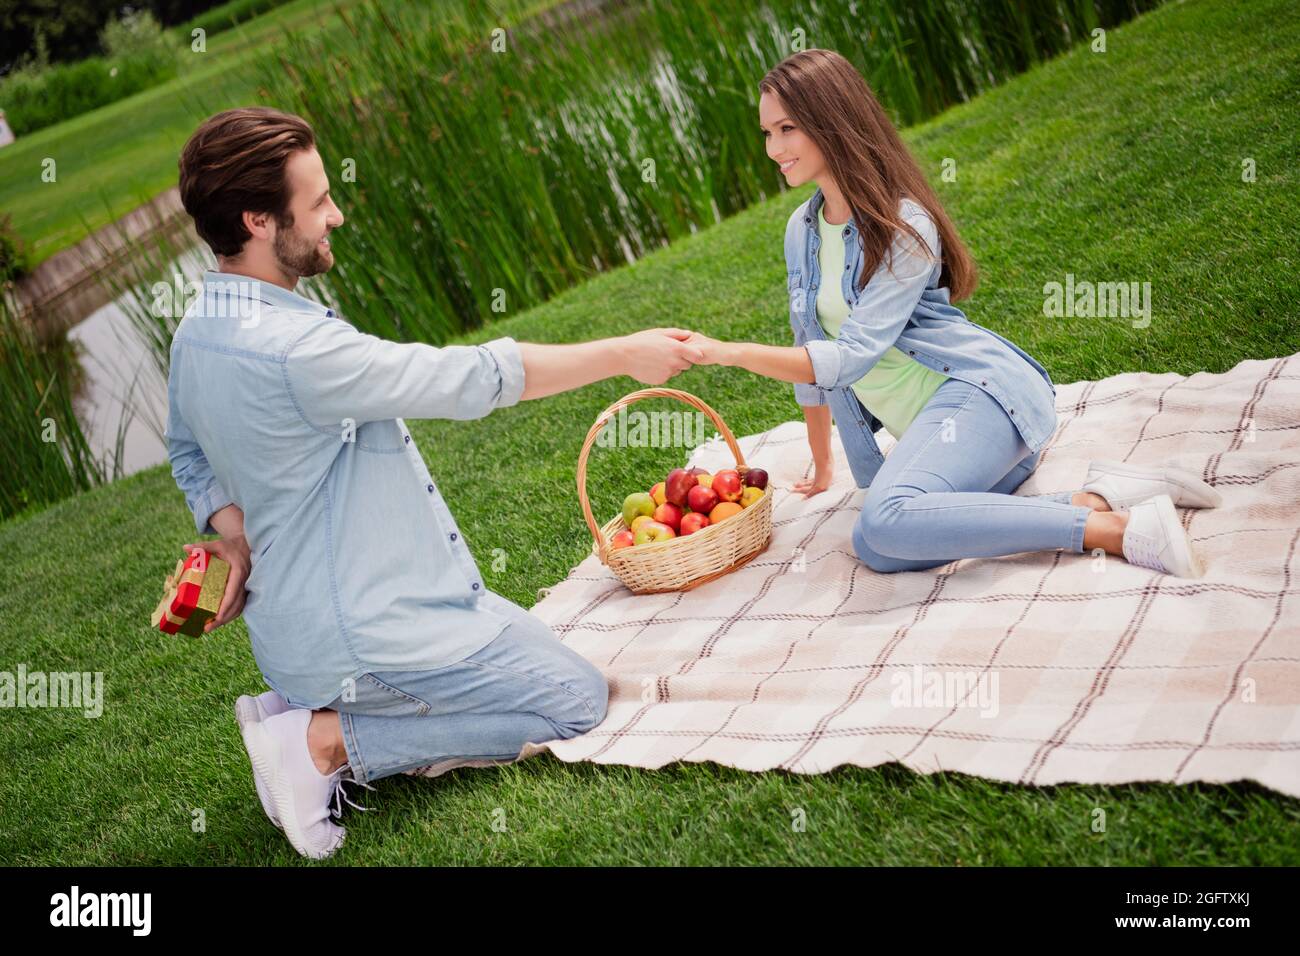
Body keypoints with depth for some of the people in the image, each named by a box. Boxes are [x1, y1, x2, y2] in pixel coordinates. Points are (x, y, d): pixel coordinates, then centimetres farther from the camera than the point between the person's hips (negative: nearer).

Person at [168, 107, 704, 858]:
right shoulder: (294, 347, -29)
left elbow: (189, 454, 17)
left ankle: (303, 707, 11)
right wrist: (623, 354, -12)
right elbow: (473, 379, -23)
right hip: (369, 631, -10)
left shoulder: (196, 332, 2)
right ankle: (327, 741, -5)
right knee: (579, 701, 1)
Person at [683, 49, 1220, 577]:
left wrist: (728, 352, -24)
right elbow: (813, 354, 20)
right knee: (877, 549, -20)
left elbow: (850, 355, -19)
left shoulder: (904, 225, -11)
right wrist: (822, 468, 25)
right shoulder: (803, 231, 13)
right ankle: (1099, 497, -13)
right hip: (928, 425, 8)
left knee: (887, 520, -35)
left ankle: (1117, 529, -29)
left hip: (979, 391, -8)